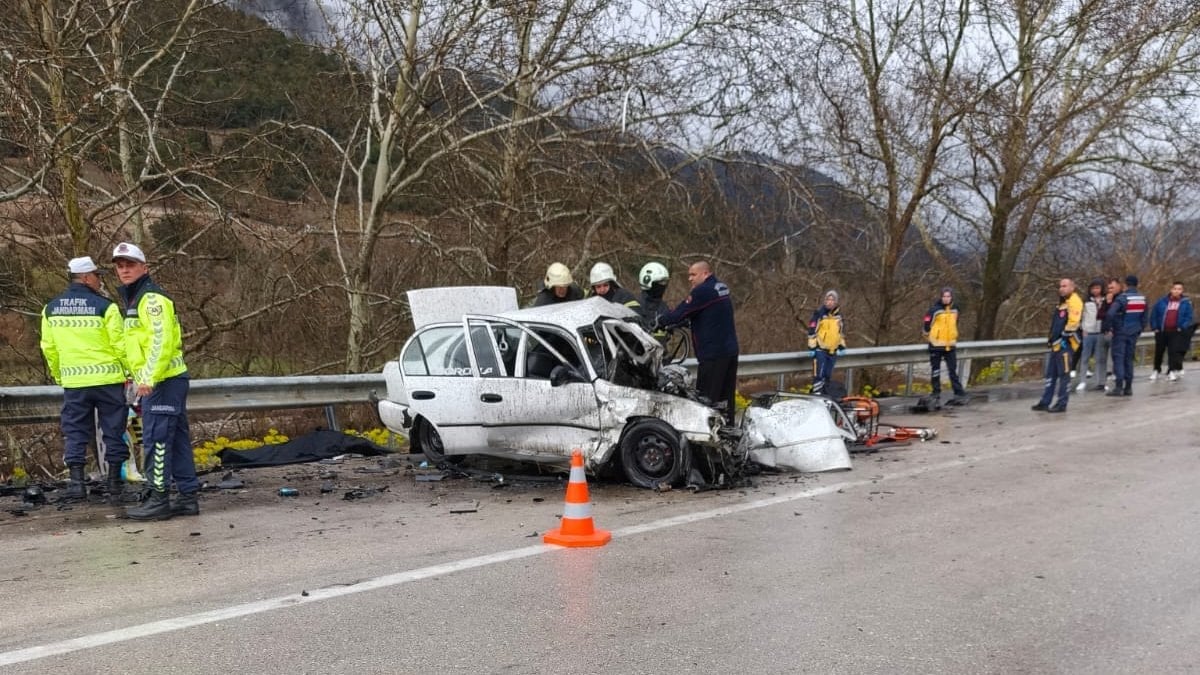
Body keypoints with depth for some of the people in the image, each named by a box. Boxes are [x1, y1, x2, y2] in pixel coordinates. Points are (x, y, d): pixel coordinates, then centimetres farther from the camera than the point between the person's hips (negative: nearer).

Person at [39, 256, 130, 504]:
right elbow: (120, 344, -9)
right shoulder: (105, 306, -9)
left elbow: (48, 347, 11)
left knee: (75, 431, 12)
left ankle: (76, 481, 4)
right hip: (107, 378, -4)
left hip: (73, 381, 4)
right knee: (113, 431, 5)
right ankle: (114, 484, 9)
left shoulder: (51, 309, 6)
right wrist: (129, 370, 5)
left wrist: (58, 375, 23)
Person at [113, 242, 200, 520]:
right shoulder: (135, 298, 21)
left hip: (163, 381, -10)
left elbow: (162, 340, -21)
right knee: (176, 440, 10)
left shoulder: (152, 298, -11)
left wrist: (148, 378, -24)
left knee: (157, 440, -7)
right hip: (159, 382, 10)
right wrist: (136, 376, 22)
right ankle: (188, 497, 15)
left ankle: (158, 499, -2)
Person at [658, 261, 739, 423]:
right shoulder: (722, 288, 15)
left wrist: (660, 322, -2)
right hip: (731, 350, 9)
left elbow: (681, 312, -15)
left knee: (707, 398, -5)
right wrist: (678, 325, 9)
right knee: (726, 396, 12)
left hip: (713, 353, -9)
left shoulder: (703, 291, -13)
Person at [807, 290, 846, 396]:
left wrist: (842, 345, 18)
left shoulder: (838, 314, 9)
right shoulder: (819, 313, -9)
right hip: (820, 349, -6)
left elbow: (841, 330, 21)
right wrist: (811, 346, -14)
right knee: (819, 374, -12)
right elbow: (812, 330, -10)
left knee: (828, 375, 14)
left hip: (833, 350, 6)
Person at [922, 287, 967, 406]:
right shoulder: (935, 310, -12)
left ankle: (958, 391, 11)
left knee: (953, 370, 8)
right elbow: (926, 325, -7)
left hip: (950, 345, 5)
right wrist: (928, 338, 4)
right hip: (936, 345, -4)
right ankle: (936, 394, 9)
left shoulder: (955, 310, 6)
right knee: (935, 371, 2)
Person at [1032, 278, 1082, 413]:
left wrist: (1062, 338, -17)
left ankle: (1061, 404, 1)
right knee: (1051, 374, 12)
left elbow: (1073, 323, -21)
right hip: (1056, 344, 10)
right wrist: (1051, 338, 20)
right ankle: (1045, 402, 17)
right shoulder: (1062, 303, 20)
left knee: (1064, 375, -4)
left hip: (1065, 345, -10)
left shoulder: (1074, 302, -12)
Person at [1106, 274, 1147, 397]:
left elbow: (1110, 314, -26)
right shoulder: (1142, 299, 6)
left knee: (1118, 358, -4)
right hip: (1133, 333, 6)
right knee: (1129, 358, 12)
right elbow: (1144, 318, 12)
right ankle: (1128, 387, 13)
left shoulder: (1122, 298, -15)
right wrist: (1139, 330, 19)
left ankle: (1119, 387, -12)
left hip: (1121, 332, -6)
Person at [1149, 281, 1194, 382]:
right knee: (1159, 351, 12)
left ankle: (1172, 371, -2)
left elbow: (1189, 317, -2)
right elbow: (1154, 314, 6)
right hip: (1161, 331, 2)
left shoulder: (1186, 302, -1)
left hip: (1176, 332, -2)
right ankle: (1156, 370, 26)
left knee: (1174, 351, -7)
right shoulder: (1162, 301, 1)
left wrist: (1182, 327, -13)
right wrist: (1154, 327, 1)